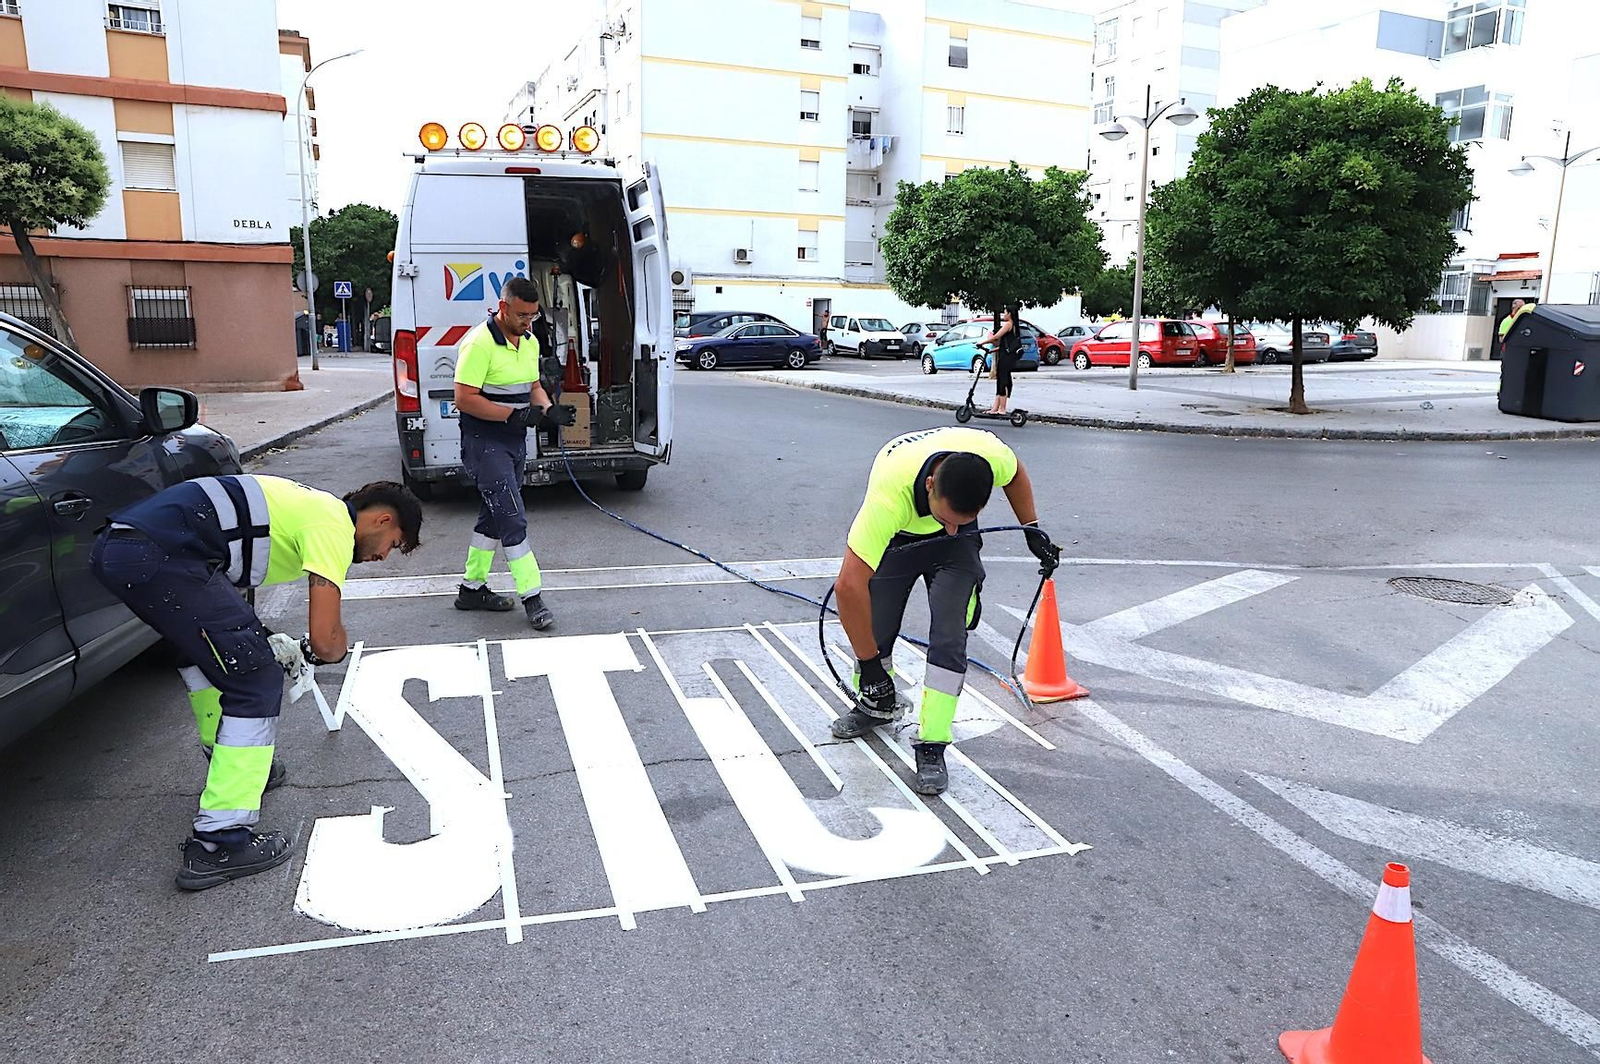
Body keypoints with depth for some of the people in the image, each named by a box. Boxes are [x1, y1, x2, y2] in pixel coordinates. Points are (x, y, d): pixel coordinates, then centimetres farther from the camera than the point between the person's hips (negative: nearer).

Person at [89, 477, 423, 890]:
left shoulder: (308, 504, 26)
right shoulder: (334, 524, -1)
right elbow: (326, 640, -7)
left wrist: (260, 641, 23)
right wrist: (309, 651, 17)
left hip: (112, 547, 11)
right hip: (161, 555, -11)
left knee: (205, 647, 31)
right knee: (257, 683, -5)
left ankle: (234, 762, 42)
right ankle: (219, 845, -5)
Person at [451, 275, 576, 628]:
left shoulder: (530, 342, 9)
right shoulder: (480, 342, -18)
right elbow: (464, 399, -21)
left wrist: (548, 409, -3)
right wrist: (515, 415, -26)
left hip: (515, 441, 9)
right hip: (485, 444, -9)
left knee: (494, 516, 15)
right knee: (513, 519, -10)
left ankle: (472, 588, 28)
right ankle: (531, 598, -4)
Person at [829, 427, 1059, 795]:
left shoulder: (991, 453, -36)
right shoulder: (890, 494, -45)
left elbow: (1015, 473, -5)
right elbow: (849, 586, -41)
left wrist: (1033, 529, -5)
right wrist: (869, 663, -33)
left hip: (956, 547, 1)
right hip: (896, 536, -1)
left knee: (949, 639, -12)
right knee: (874, 631, -1)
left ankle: (932, 747, -2)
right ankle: (877, 704, 30)